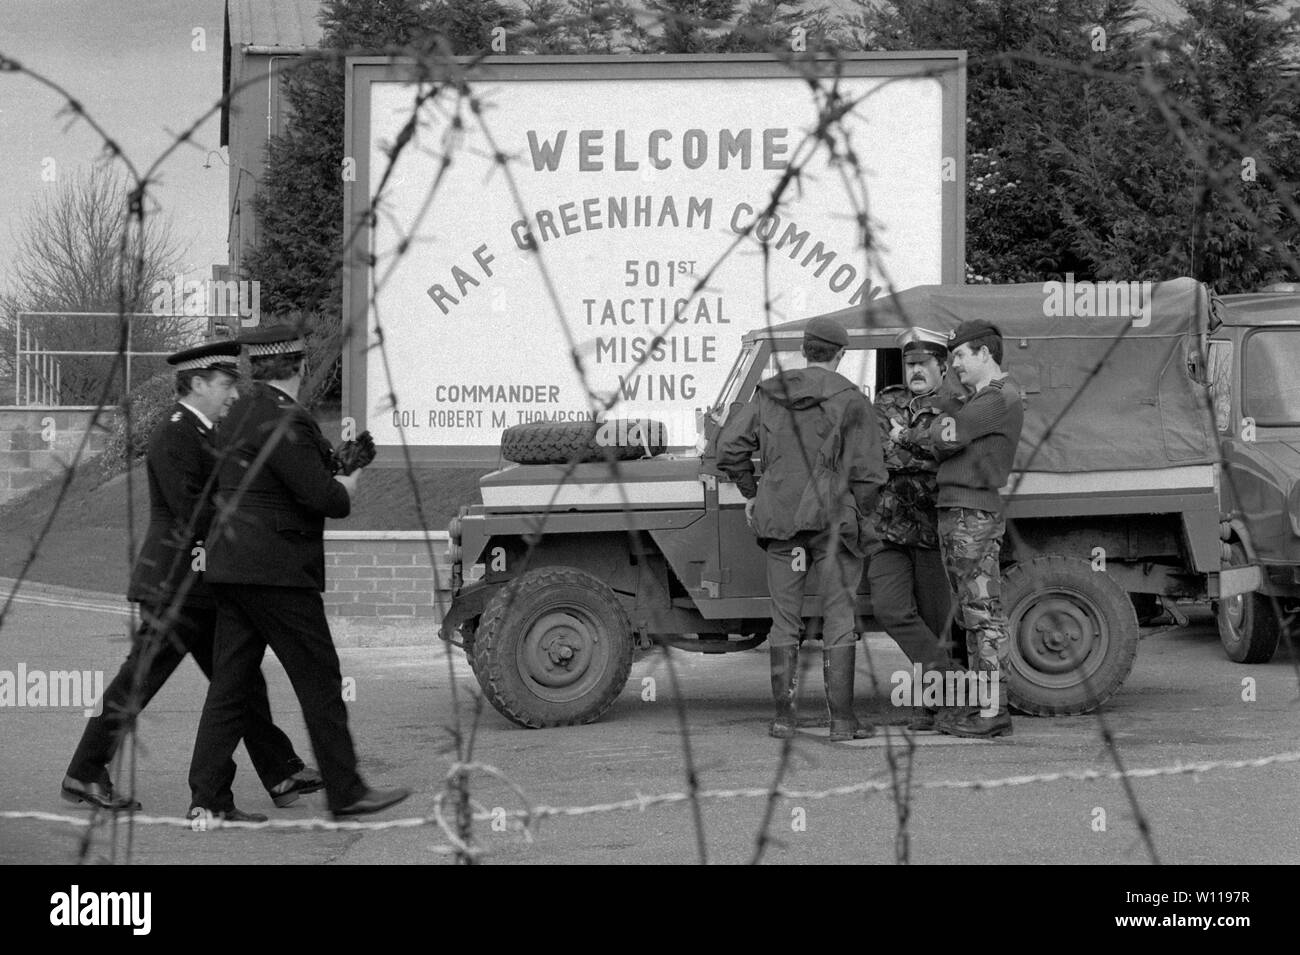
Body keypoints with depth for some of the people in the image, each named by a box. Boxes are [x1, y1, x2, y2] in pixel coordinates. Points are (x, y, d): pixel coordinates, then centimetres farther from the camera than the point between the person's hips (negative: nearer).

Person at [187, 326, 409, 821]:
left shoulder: (242, 413, 14)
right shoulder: (282, 420, -17)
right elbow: (320, 495, -20)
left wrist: (334, 462, 11)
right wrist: (345, 489, 2)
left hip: (231, 565, 9)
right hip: (274, 570, -9)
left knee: (229, 683, 8)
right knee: (319, 678, 0)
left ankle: (206, 799, 5)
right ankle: (345, 791, 5)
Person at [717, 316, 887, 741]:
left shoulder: (769, 395, 6)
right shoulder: (850, 400, -6)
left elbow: (729, 447, 4)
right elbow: (867, 470, -10)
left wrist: (750, 494, 14)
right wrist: (860, 517, 2)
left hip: (779, 519, 4)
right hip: (833, 519, -4)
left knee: (785, 620, 10)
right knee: (839, 619, 1)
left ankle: (783, 717, 9)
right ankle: (841, 718, -2)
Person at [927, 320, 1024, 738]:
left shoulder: (1002, 397, -11)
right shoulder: (977, 399, 22)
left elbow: (946, 439, -18)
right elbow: (948, 448, 20)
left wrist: (939, 422, 2)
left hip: (974, 514, -10)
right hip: (955, 514, 10)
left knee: (983, 614, -10)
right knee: (971, 615, 12)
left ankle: (993, 712, -10)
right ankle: (978, 704, 16)